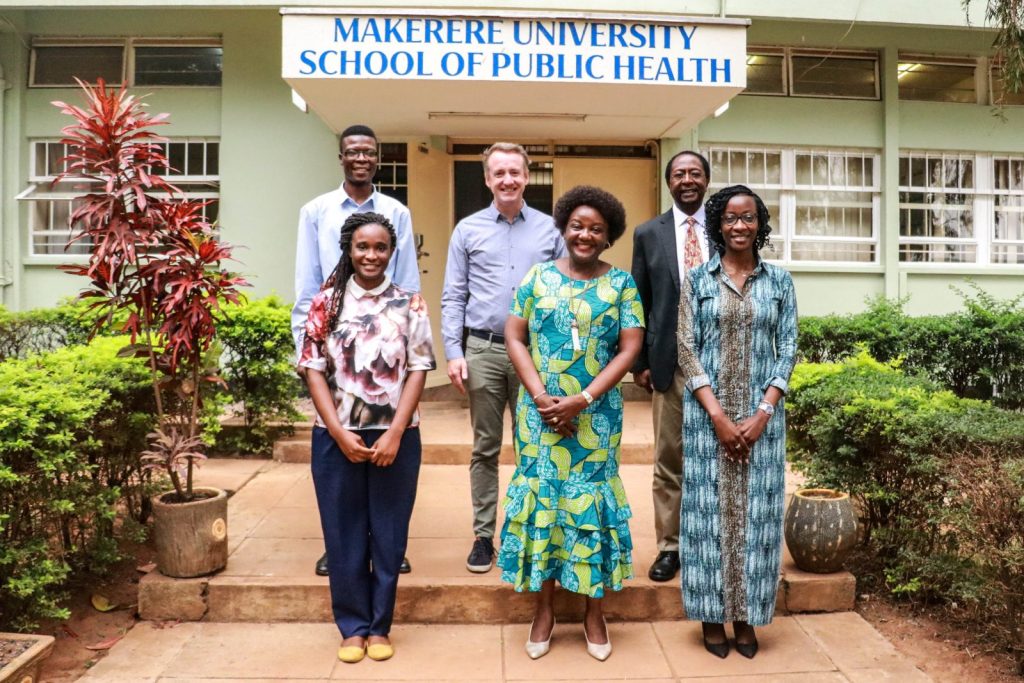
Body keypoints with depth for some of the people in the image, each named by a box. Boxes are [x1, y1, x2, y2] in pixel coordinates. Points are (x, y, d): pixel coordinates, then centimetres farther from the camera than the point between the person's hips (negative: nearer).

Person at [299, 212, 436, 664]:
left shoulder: (408, 305, 2)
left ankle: (379, 626, 25)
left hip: (395, 437, 0)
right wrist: (339, 433, -9)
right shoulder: (326, 303, 2)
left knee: (388, 533, 8)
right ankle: (352, 626, 25)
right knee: (344, 534, 8)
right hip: (337, 437, 0)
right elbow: (314, 370, -1)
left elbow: (418, 369, -2)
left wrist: (394, 433, -11)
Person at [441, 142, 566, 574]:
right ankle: (483, 535, 19)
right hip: (483, 350, 0)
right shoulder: (468, 230, 7)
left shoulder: (549, 230, 6)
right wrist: (454, 353, -3)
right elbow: (453, 298, 5)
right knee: (485, 449, 8)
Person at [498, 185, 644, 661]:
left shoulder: (621, 283, 2)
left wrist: (582, 400, -14)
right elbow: (514, 337, 1)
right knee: (541, 498, 5)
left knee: (591, 501, 5)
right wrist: (541, 396, -11)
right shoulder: (539, 277, 5)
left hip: (595, 415, -1)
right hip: (541, 411, 1)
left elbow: (630, 349, -5)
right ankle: (544, 607, 21)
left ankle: (594, 610, 21)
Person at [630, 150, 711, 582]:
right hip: (670, 362, 0)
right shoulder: (648, 234, 6)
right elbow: (639, 302, 6)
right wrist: (640, 362, 1)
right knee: (669, 459, 6)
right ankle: (669, 546, 18)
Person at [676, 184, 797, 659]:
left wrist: (762, 414, -9)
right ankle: (712, 615, 19)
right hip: (708, 414, -1)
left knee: (755, 510, 6)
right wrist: (718, 415, -12)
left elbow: (787, 351, 2)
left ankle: (745, 616, 21)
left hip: (762, 414, 1)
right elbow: (686, 350, -4)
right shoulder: (697, 279, 1)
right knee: (710, 508, 4)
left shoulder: (779, 281, 5)